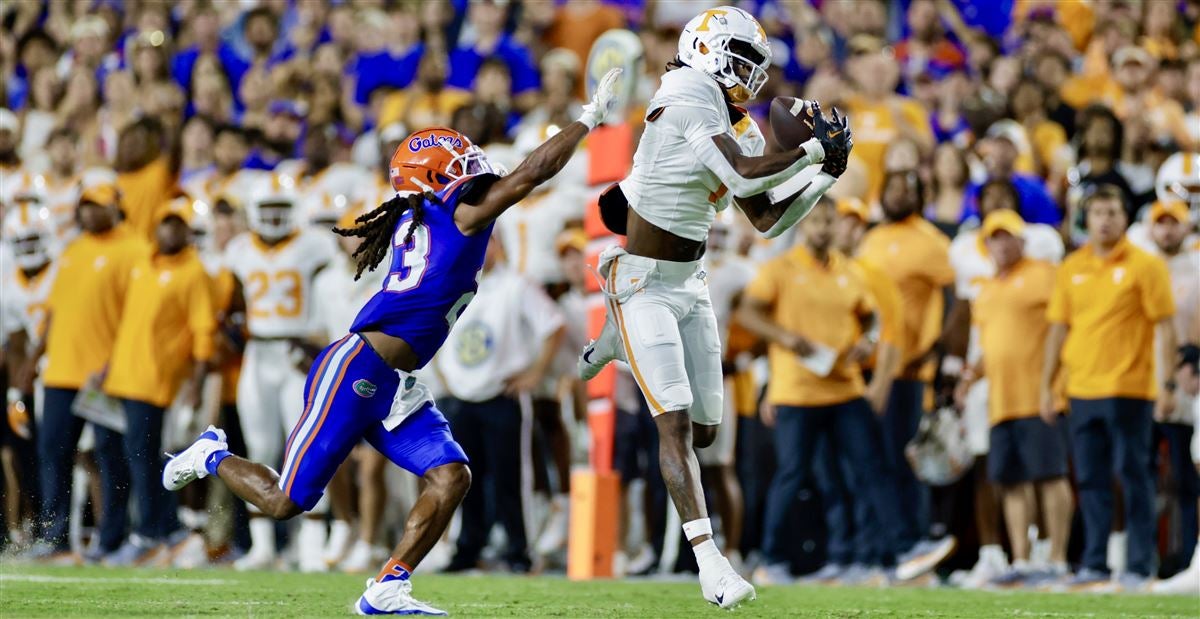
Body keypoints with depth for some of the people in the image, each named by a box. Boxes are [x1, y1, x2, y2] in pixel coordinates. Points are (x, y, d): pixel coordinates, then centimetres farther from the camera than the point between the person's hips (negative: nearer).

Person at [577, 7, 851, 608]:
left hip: (689, 285, 8)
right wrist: (814, 147, -19)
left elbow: (769, 220, 12)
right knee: (675, 425, -14)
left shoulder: (736, 128, 8)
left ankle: (614, 343, 40)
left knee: (705, 428, 13)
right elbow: (744, 173, -30)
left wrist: (825, 176, 2)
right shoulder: (684, 103, -18)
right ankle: (710, 561, -18)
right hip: (643, 284, -8)